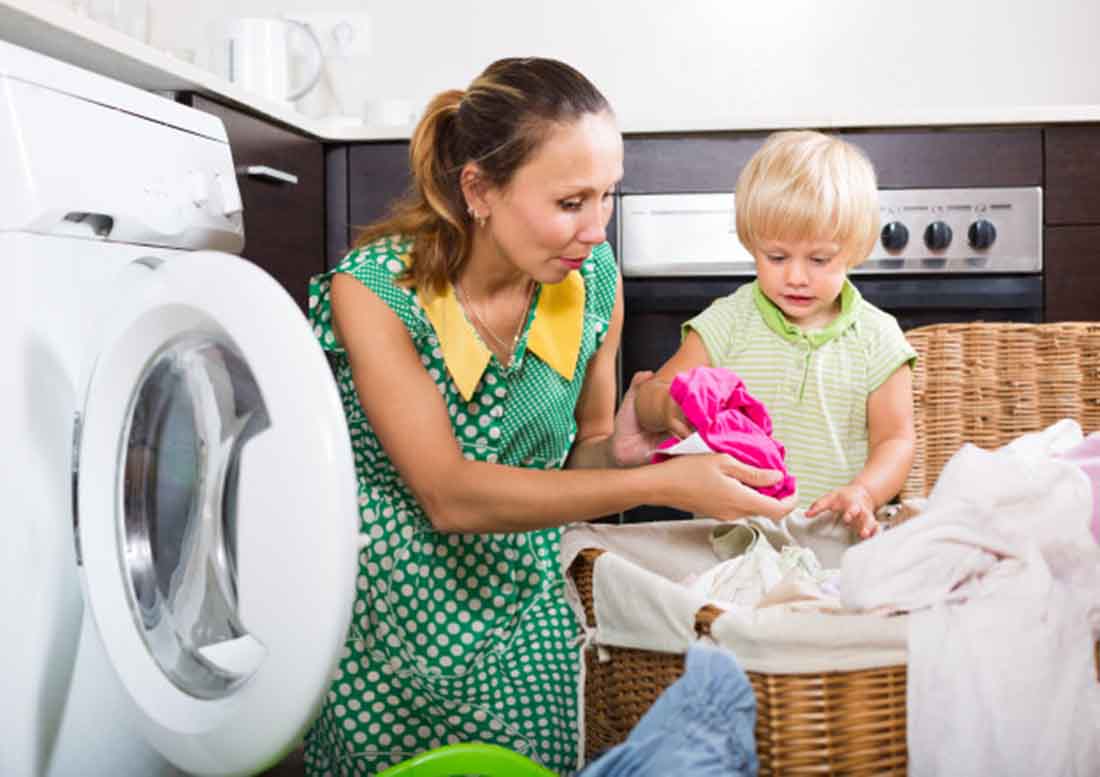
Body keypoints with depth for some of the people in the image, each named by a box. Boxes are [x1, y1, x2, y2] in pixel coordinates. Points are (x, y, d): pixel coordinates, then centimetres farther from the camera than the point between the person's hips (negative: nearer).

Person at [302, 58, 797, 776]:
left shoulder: (594, 281, -9)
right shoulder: (373, 290, -23)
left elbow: (577, 459, 5)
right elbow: (449, 495, -28)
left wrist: (616, 452, -21)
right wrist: (661, 485, -33)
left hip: (525, 615, 4)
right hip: (391, 630, -3)